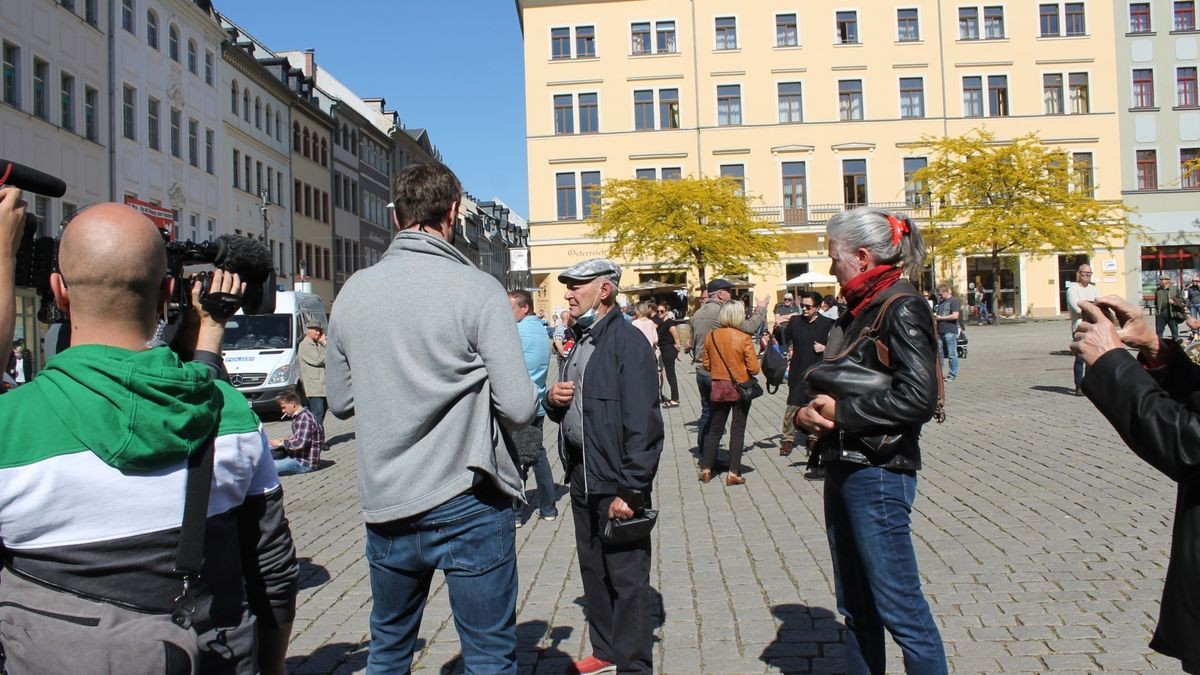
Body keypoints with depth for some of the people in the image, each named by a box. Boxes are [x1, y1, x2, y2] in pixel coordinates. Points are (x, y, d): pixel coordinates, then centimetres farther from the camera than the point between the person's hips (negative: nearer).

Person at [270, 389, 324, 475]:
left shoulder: (305, 418, -21)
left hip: (305, 463, -11)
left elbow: (300, 444, -28)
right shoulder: (298, 416, 11)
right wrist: (283, 440, 3)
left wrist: (281, 443, -14)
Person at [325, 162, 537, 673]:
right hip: (467, 505, -5)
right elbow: (518, 408, -14)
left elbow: (340, 401, 10)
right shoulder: (478, 290, -13)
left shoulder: (353, 291, 1)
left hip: (385, 505, 5)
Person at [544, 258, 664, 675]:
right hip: (582, 476, 9)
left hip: (617, 482, -9)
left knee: (627, 578, 2)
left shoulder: (628, 342, -14)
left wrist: (630, 491, -22)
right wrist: (554, 400, 0)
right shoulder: (580, 342, 14)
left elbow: (643, 424, -20)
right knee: (593, 572, 18)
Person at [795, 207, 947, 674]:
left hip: (879, 472, -9)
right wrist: (807, 412, -4)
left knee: (897, 606, -2)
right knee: (854, 607, 17)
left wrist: (841, 412, -15)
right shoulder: (857, 311, 14)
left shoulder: (901, 308, -12)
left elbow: (918, 398, -21)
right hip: (843, 468, 9)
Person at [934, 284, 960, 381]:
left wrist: (941, 318, -10)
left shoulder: (954, 300, -6)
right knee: (939, 354, 11)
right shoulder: (940, 302, 19)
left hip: (950, 331, -8)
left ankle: (952, 374, 4)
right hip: (940, 331, 8)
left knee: (952, 354, -2)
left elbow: (955, 315, -15)